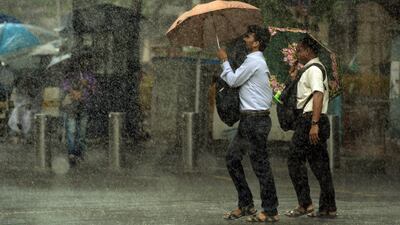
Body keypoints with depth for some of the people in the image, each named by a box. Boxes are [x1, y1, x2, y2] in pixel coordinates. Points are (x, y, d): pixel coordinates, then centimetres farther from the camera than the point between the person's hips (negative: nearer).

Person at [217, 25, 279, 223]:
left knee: (260, 164, -7)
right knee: (232, 157, 13)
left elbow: (233, 80, -10)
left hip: (256, 119, -11)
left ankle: (270, 211, -3)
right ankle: (245, 205, 17)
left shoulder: (254, 61, -13)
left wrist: (224, 60, 2)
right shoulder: (256, 61, 19)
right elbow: (237, 81, 23)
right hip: (249, 119, 11)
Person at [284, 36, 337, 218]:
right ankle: (328, 208, 8)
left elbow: (318, 96, -22)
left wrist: (314, 124, -28)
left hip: (310, 119, -10)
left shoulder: (313, 70, -11)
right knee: (319, 164, 8)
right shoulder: (314, 68, 21)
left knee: (295, 160, -7)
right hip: (317, 120, 10)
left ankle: (305, 204, -10)